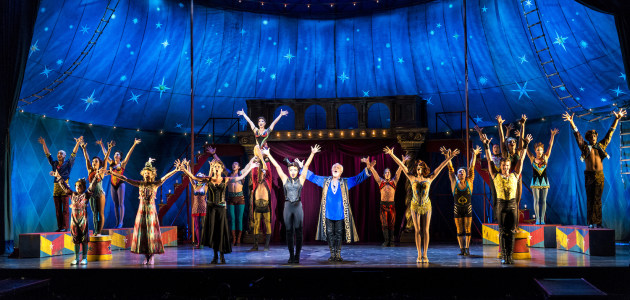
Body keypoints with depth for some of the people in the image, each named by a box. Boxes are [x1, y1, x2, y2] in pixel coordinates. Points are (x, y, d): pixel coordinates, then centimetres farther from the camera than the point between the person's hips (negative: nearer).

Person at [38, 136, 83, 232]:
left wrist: (77, 143, -12)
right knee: (57, 209, 4)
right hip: (56, 187, 5)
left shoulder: (68, 163, 5)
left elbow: (73, 154, -3)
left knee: (65, 208, -6)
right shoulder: (54, 164, 16)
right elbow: (47, 154, 19)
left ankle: (65, 227, -6)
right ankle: (59, 226, 7)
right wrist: (44, 144, 15)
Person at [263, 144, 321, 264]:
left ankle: (297, 256, 7)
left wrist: (312, 153, -8)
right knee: (289, 232, 5)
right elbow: (277, 166, 6)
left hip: (298, 206, -1)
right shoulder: (285, 179, 7)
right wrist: (268, 155, 7)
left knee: (298, 232, 0)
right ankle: (291, 255, 12)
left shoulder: (301, 179, 5)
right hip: (287, 206, 1)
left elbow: (306, 166, -1)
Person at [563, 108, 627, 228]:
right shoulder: (585, 147, 6)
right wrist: (571, 122, -10)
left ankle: (598, 222, 2)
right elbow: (577, 135, -1)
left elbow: (610, 133, 15)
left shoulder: (601, 145, 12)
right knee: (590, 199, 0)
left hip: (600, 175, 2)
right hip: (589, 175, -2)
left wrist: (617, 119, 13)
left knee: (598, 199, 2)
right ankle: (590, 222, 1)